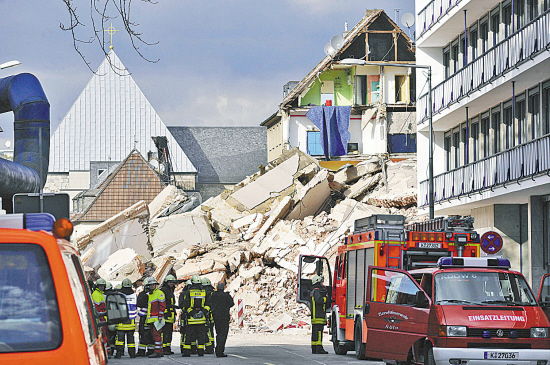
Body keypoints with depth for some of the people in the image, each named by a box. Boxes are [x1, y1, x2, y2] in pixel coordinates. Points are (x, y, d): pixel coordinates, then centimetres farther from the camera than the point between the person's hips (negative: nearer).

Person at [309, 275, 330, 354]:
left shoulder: (314, 291, 23)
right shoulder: (317, 291, -9)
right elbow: (318, 300, -24)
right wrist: (326, 298, -12)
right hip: (318, 314, -11)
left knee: (315, 332, 10)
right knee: (319, 331, -13)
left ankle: (314, 348, 12)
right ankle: (319, 348, -18)